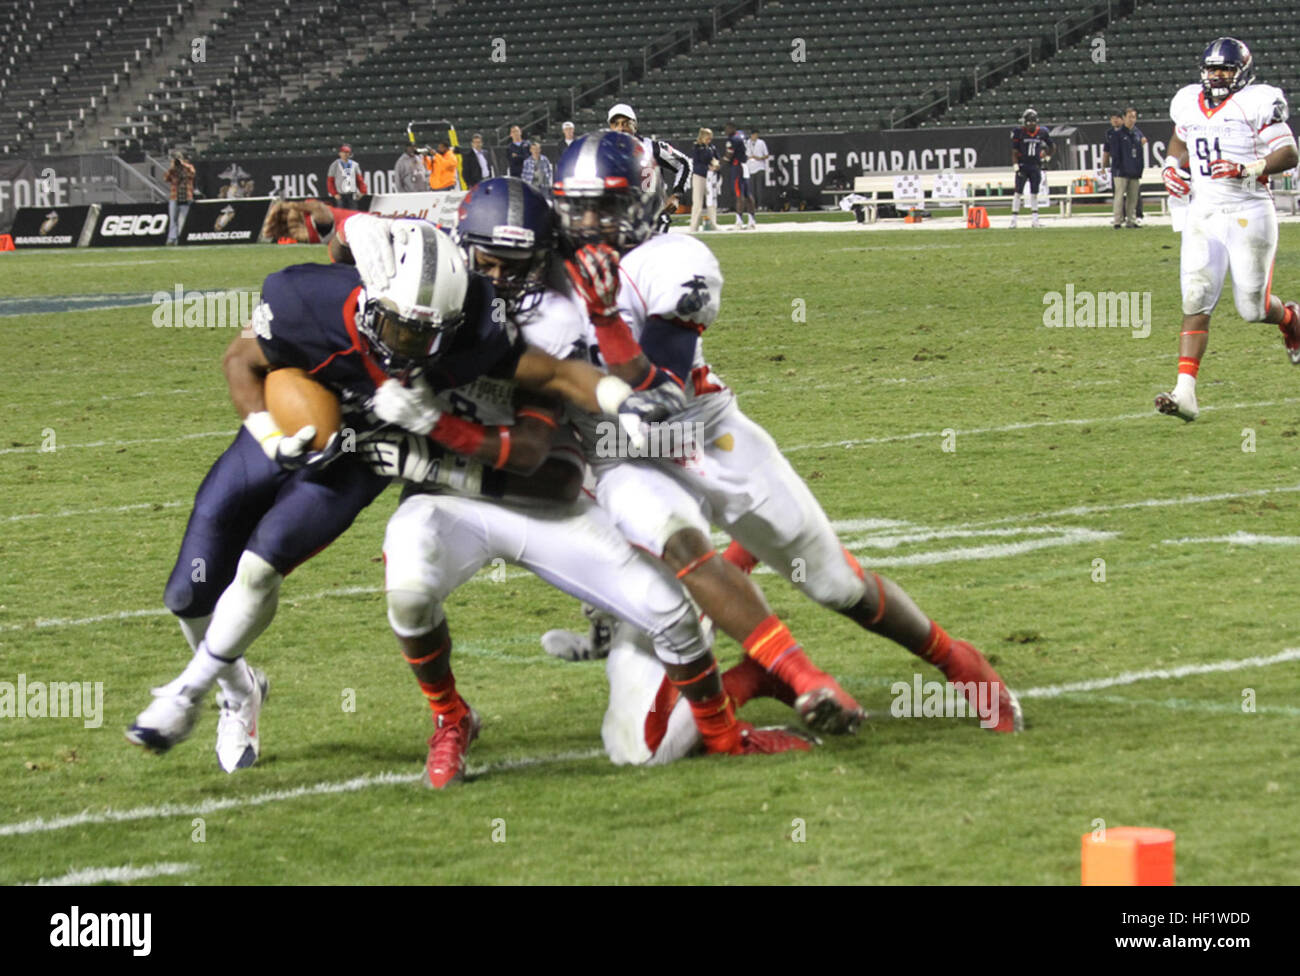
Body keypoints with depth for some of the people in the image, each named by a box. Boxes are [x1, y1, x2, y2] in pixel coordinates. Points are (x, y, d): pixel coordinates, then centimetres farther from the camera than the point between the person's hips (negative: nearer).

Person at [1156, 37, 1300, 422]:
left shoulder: (1255, 104, -9)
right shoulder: (1190, 104, 9)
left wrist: (1247, 170, -24)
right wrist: (1172, 166, 11)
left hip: (1248, 213, -4)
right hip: (1203, 214, 4)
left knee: (1253, 308, 2)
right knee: (1196, 302, -10)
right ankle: (1185, 392, -16)